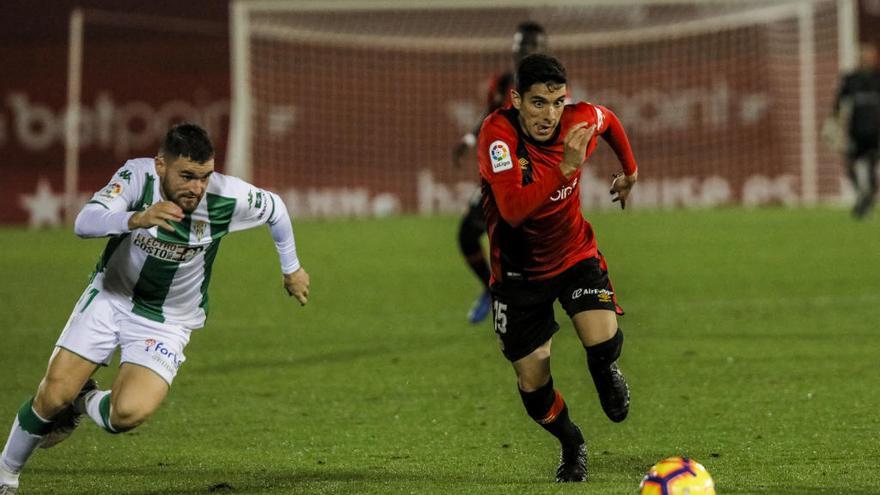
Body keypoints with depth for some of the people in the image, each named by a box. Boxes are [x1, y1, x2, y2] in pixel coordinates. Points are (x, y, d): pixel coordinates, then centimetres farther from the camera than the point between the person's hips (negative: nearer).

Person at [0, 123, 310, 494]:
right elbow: (84, 223, -38)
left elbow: (275, 208, 0)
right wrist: (135, 219, -56)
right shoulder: (137, 176, -24)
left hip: (167, 322, 0)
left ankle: (86, 404, 13)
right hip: (109, 298, 0)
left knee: (130, 413, -24)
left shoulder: (227, 197, -22)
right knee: (53, 396, -6)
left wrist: (291, 268, 13)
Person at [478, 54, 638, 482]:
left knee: (604, 341, -23)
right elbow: (513, 209, -41)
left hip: (574, 254, 2)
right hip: (519, 269, -2)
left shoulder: (581, 121, -16)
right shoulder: (497, 132, -28)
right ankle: (571, 445, 33)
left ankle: (605, 372, 17)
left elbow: (609, 121, 12)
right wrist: (566, 167, -47)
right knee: (531, 379, 2)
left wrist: (629, 171, 24)